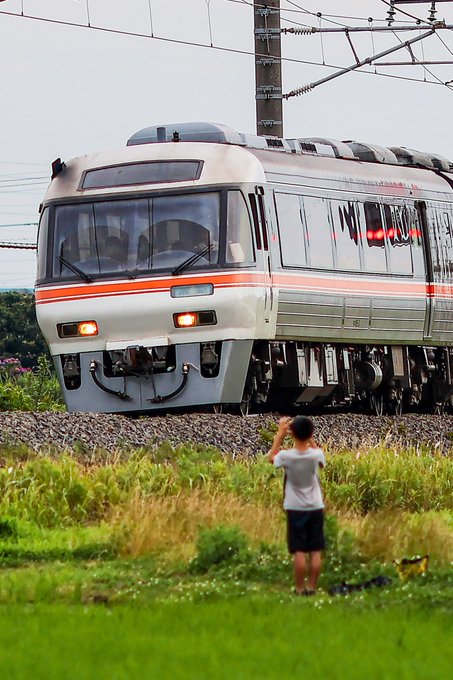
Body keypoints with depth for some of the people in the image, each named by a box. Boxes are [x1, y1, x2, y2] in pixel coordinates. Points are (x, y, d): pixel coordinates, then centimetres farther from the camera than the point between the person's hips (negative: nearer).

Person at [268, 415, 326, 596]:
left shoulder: (286, 456, -15)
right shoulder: (316, 454, -10)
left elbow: (272, 457, 9)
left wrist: (280, 434, 12)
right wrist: (309, 438, 11)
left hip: (295, 509, -2)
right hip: (315, 508, 2)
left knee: (299, 551, 0)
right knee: (315, 551, 5)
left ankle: (300, 588, 1)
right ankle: (312, 587, 6)